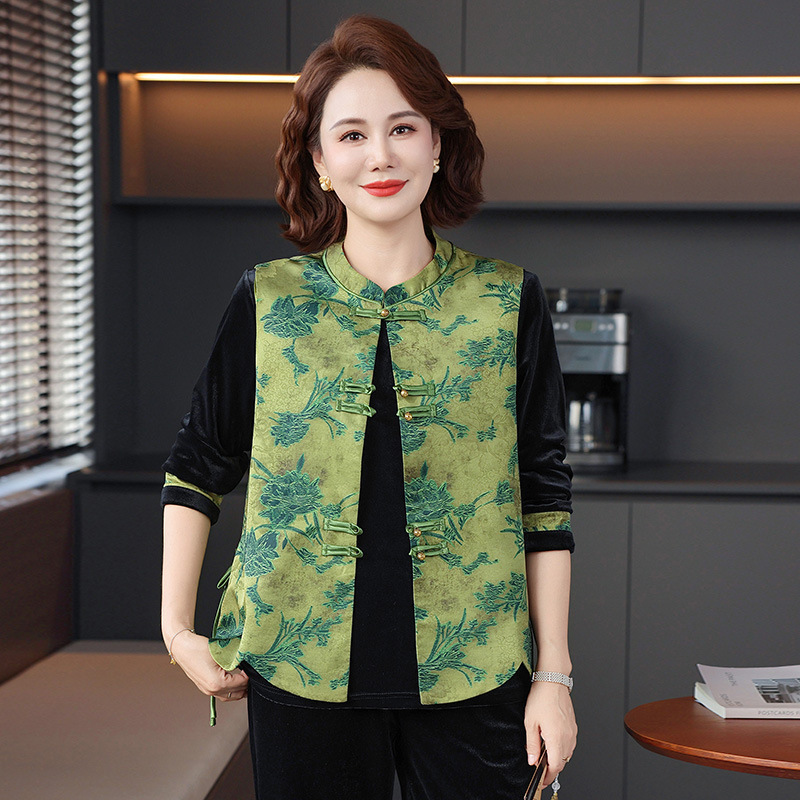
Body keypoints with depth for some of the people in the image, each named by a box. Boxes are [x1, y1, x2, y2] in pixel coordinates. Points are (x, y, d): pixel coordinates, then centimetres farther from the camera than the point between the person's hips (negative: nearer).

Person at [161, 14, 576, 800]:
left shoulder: (508, 302, 2)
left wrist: (553, 675, 2)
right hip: (301, 669, 0)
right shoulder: (268, 301, 2)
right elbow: (195, 470, 10)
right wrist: (177, 629, 4)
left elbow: (543, 497, 4)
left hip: (471, 675, 0)